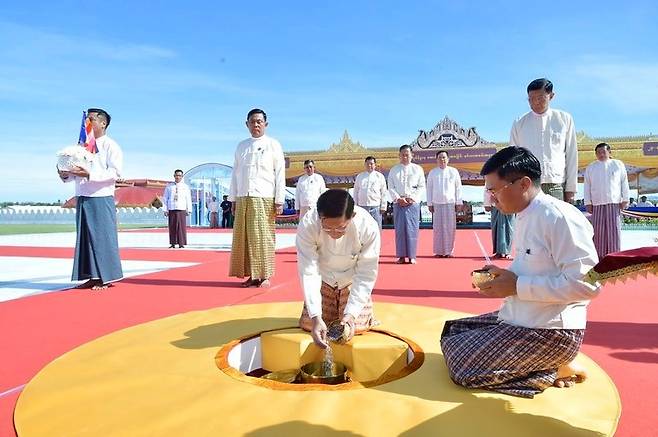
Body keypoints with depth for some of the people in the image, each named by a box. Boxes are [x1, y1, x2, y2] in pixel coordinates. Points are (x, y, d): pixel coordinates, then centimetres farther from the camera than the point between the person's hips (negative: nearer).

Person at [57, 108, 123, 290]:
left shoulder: (110, 145, -3)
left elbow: (116, 171, -15)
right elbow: (76, 172, 24)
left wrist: (90, 175, -24)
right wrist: (66, 176, 2)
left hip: (101, 199, -7)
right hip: (82, 199, 7)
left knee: (103, 236, -4)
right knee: (85, 237, 8)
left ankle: (106, 278, 3)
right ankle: (93, 277, 15)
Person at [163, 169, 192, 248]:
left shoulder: (185, 187, 7)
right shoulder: (169, 186, 8)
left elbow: (188, 199, 7)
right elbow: (165, 198, 8)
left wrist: (189, 210, 1)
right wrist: (165, 209, 2)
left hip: (182, 210, -1)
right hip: (171, 210, 1)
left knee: (182, 227, -4)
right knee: (172, 227, 1)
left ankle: (181, 243, 1)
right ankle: (173, 243, 8)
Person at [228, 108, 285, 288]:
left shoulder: (273, 145, 4)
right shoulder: (241, 146, 16)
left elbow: (280, 174, -1)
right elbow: (235, 174, 17)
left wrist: (279, 201, -7)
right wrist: (233, 199, 11)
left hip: (264, 199, -4)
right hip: (243, 198, 4)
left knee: (263, 237, -5)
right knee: (243, 237, 2)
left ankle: (264, 275, 4)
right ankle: (252, 275, 10)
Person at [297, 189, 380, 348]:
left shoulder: (368, 227, -33)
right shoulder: (308, 225, -32)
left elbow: (366, 275, -24)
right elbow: (308, 272, -30)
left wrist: (351, 313, -33)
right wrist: (316, 317, -37)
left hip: (353, 280, -1)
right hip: (323, 279, 1)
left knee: (357, 326, -14)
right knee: (308, 324, -5)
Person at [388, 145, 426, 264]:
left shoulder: (418, 169, 8)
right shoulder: (394, 170, 11)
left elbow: (421, 187, 5)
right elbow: (391, 187, 6)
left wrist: (412, 198, -8)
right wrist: (398, 198, -8)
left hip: (413, 203, -1)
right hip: (398, 203, 1)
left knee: (412, 229, -3)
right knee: (399, 229, -1)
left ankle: (412, 256, 2)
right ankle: (401, 256, 4)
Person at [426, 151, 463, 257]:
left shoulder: (454, 171, 6)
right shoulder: (432, 172, 8)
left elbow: (458, 188, 6)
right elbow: (429, 189, 8)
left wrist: (459, 203, 2)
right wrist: (429, 203, 3)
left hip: (450, 203, 0)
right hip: (437, 203, 1)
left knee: (450, 228, 0)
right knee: (437, 228, 1)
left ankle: (449, 251, 7)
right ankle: (439, 251, 7)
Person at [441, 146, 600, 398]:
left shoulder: (561, 217, -18)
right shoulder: (525, 217, 11)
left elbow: (586, 283, -24)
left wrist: (517, 285, -21)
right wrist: (501, 277, 3)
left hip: (551, 331, -10)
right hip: (518, 319, 10)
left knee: (464, 367, -16)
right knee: (452, 331, 12)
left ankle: (553, 369, 0)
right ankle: (545, 363, 9)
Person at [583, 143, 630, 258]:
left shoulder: (618, 164, 10)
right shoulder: (590, 168, 13)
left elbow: (624, 183, 8)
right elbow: (587, 187, 11)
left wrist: (625, 200, 2)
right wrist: (588, 203, 4)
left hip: (614, 203, -1)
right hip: (597, 204, 1)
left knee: (614, 229, -5)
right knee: (599, 231, -1)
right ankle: (600, 255, 4)